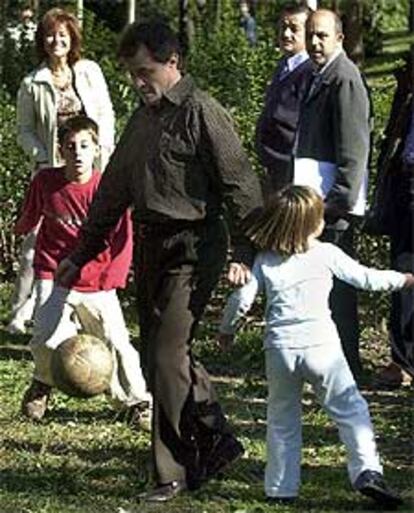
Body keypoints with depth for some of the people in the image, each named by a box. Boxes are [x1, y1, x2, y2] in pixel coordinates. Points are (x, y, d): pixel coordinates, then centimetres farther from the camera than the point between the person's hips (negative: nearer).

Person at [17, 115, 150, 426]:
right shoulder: (45, 181, -5)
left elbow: (122, 241, -8)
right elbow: (29, 218, 19)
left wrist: (110, 282, -15)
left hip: (97, 283, 0)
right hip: (54, 277, 0)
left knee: (117, 343, -3)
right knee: (47, 341, -16)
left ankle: (137, 400, 18)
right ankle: (43, 384, 17)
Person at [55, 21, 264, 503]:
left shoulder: (201, 112, -9)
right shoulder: (142, 119, 15)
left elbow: (240, 183, -13)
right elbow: (112, 191, 22)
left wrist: (243, 253, -21)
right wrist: (80, 255, 22)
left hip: (192, 249, -8)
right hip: (150, 246, 8)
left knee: (167, 356, -11)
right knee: (159, 353, 9)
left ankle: (175, 472, 0)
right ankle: (217, 441, 23)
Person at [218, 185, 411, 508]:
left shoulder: (265, 261, 8)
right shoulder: (327, 254, 2)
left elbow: (242, 299, 4)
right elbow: (364, 278, 8)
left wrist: (227, 330, 22)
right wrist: (402, 279, 23)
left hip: (280, 349, 2)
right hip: (321, 346, -2)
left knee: (282, 420, 14)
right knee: (350, 410, 5)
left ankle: (281, 489, 14)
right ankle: (367, 470, -11)